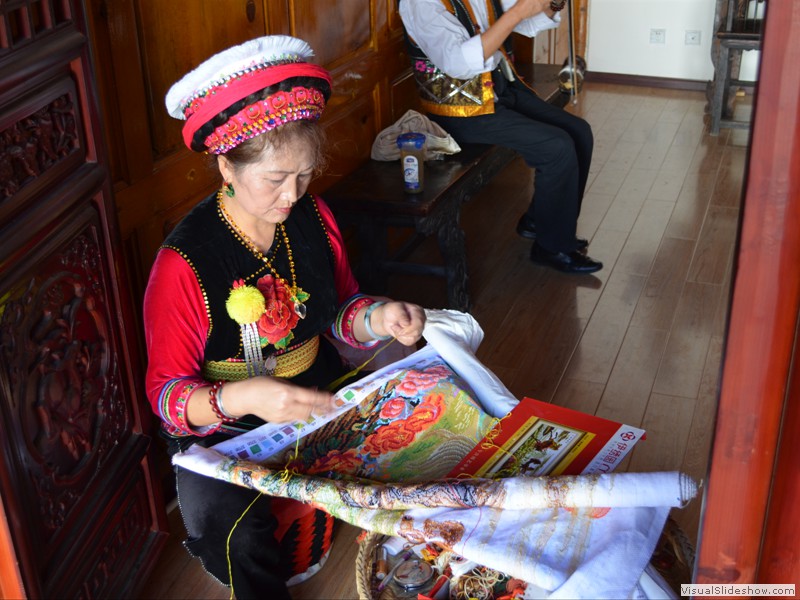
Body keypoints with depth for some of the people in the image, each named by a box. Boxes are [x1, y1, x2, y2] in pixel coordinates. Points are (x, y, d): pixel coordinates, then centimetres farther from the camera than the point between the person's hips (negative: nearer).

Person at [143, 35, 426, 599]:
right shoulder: (185, 263, -22)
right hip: (223, 425, -5)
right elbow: (168, 394, -18)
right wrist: (241, 399, -39)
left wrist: (377, 318, -15)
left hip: (317, 395, 5)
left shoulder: (313, 218, -4)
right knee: (234, 533, -32)